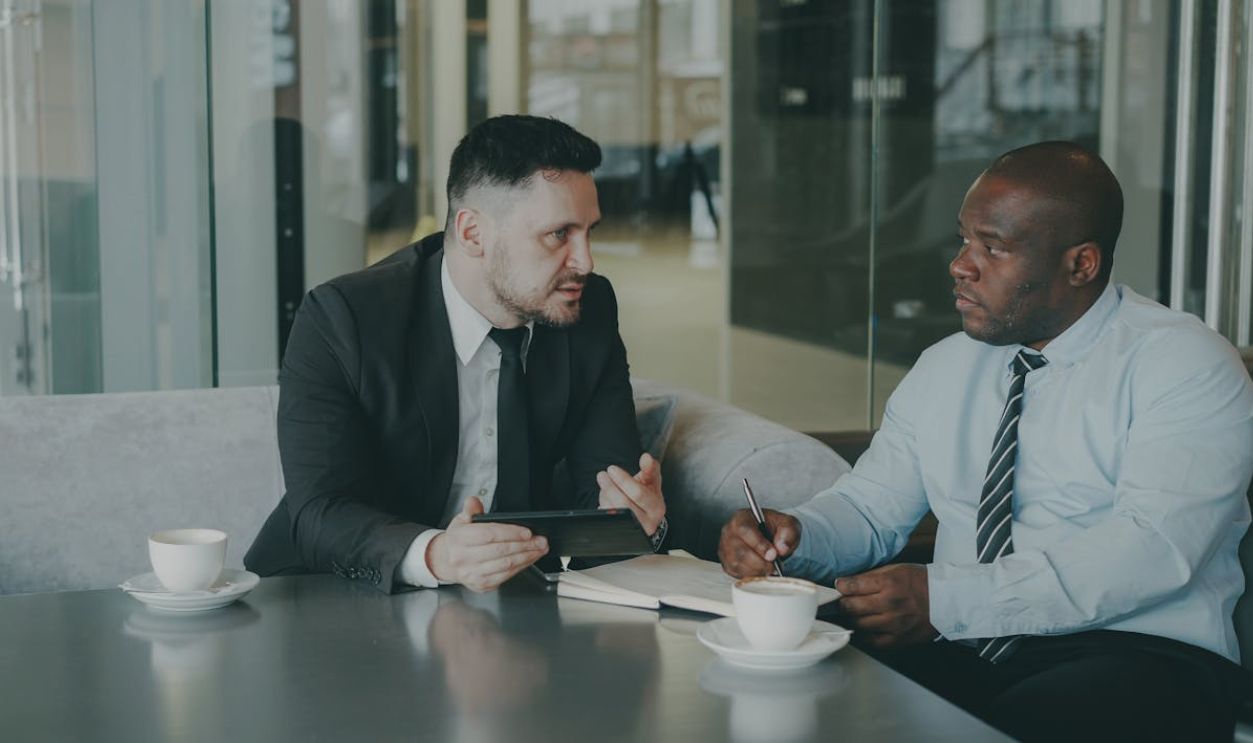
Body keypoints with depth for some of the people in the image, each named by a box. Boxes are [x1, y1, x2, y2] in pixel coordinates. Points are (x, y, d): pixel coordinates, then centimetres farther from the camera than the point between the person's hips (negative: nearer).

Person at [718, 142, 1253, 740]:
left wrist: (943, 599, -24)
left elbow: (1151, 549, -18)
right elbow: (871, 506, 17)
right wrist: (793, 534, -8)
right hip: (958, 651, 4)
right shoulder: (944, 368, 16)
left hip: (1134, 653, -4)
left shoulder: (1186, 366, -5)